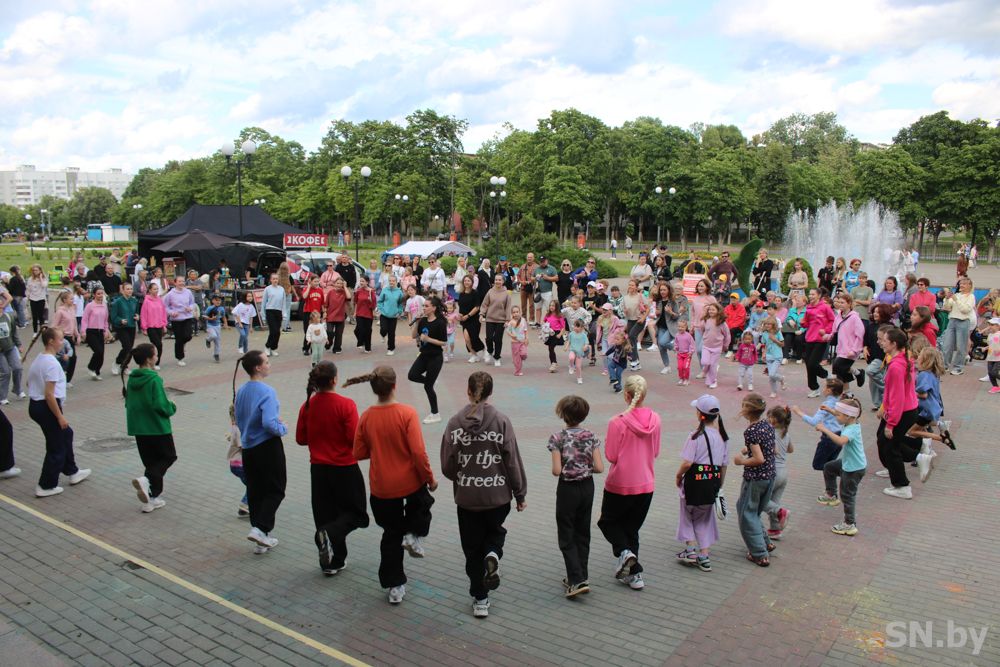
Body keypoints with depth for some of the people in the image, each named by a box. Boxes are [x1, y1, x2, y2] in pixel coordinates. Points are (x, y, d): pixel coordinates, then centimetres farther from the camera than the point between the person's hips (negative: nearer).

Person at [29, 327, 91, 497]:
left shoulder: (38, 359, 8)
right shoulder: (52, 363, -21)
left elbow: (30, 383, 17)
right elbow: (49, 394, -24)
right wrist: (60, 417, -19)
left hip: (34, 405, 10)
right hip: (47, 408, -10)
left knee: (65, 434, 24)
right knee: (56, 448, 3)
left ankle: (72, 472, 34)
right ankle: (46, 486, 11)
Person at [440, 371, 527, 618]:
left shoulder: (455, 422, -8)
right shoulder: (501, 421, -11)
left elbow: (447, 466, -5)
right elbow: (513, 461, -8)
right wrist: (520, 494, 4)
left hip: (466, 497, 1)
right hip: (498, 495, 0)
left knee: (472, 548, 15)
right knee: (495, 531, 27)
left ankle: (480, 600, 20)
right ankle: (492, 554, -3)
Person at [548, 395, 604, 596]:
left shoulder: (558, 438, -15)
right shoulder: (591, 436, -5)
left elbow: (556, 470, -18)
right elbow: (599, 468, -7)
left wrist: (566, 469, 4)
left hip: (567, 489, -4)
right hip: (587, 487, 4)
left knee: (566, 537, 5)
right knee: (583, 533, 17)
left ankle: (577, 581, -3)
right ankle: (581, 577, 24)